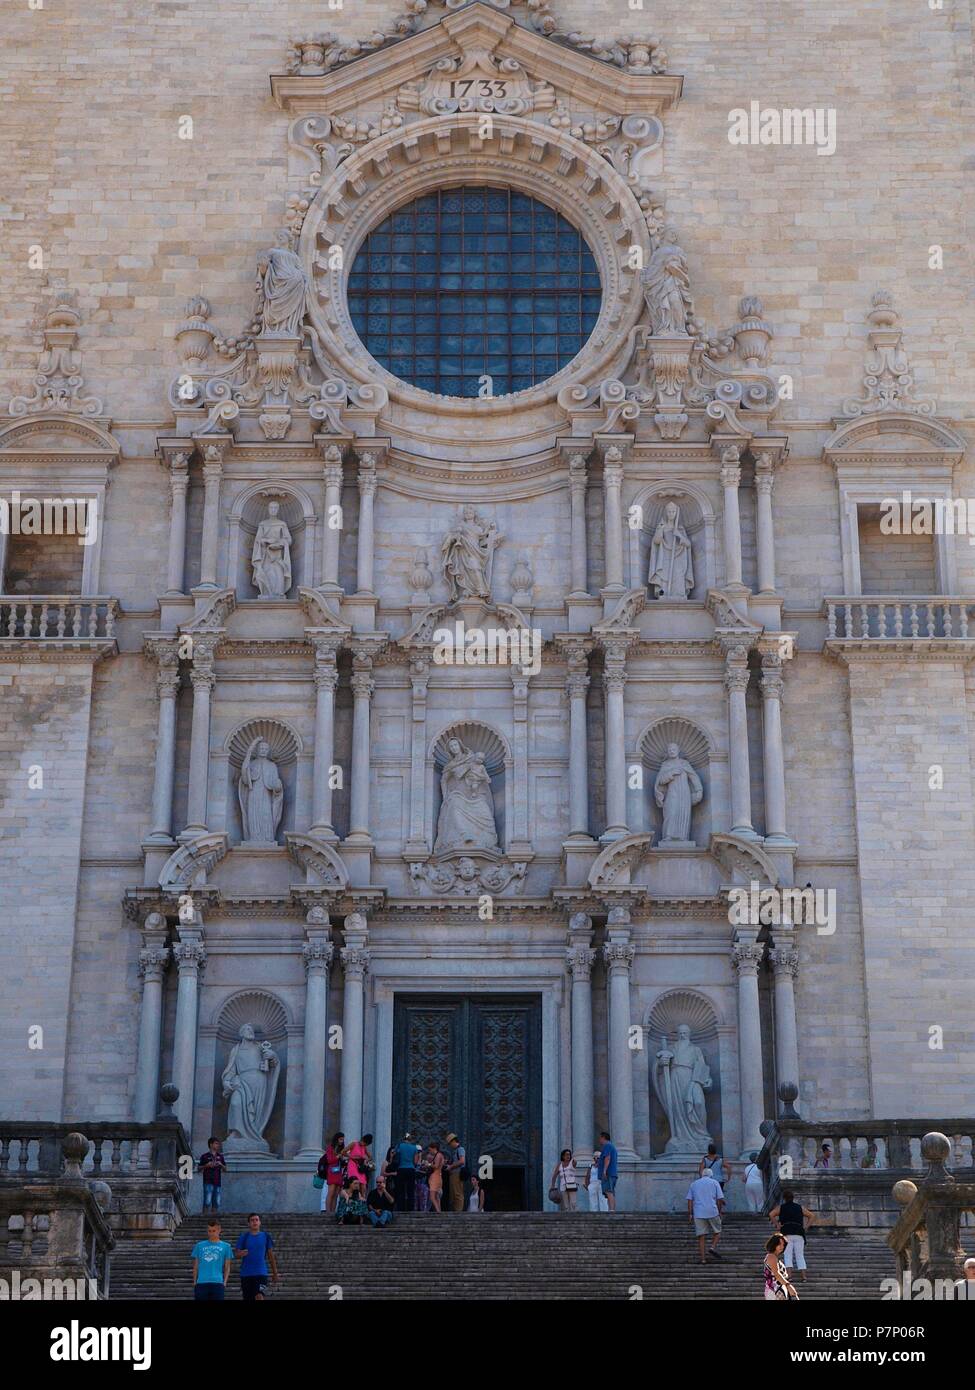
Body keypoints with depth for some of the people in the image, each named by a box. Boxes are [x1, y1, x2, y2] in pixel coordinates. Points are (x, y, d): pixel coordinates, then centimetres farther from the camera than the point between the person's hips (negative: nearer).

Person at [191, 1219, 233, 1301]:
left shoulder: (225, 1246, 10)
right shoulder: (199, 1246, 14)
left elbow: (227, 1268, 11)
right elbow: (195, 1267, 16)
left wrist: (225, 1282, -2)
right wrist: (194, 1282, 6)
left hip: (217, 1283, -1)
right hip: (201, 1283, 1)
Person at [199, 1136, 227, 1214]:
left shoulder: (220, 1156, 16)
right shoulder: (205, 1156, 4)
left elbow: (225, 1169, 18)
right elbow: (199, 1169, 5)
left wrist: (221, 1165, -2)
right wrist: (206, 1165, -13)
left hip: (217, 1182, 5)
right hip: (208, 1182, -5)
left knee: (216, 1203, 2)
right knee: (207, 1202, -13)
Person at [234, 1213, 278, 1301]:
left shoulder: (265, 1236, 5)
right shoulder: (244, 1236, 3)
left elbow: (270, 1255, 11)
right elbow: (238, 1252, -1)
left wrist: (275, 1273, 12)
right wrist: (241, 1253, -26)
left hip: (261, 1273, -1)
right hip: (246, 1273, 1)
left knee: (259, 1296, -20)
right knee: (247, 1299, 6)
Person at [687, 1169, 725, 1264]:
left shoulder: (694, 1184, 16)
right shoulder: (715, 1182, 9)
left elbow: (690, 1200, 7)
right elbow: (720, 1199, 1)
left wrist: (690, 1214, 7)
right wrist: (720, 1212, 10)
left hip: (698, 1213, 2)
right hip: (712, 1212, -2)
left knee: (701, 1236, 3)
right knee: (717, 1232, 15)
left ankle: (703, 1258, -1)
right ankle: (713, 1248, -7)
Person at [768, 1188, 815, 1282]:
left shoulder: (781, 1207, 9)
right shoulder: (800, 1207, 17)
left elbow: (771, 1214, -8)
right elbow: (812, 1216, 17)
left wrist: (778, 1226, -3)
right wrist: (805, 1227, 12)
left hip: (787, 1233, -2)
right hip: (799, 1233, 2)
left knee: (788, 1255, -4)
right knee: (800, 1255, 4)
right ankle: (803, 1275, -7)